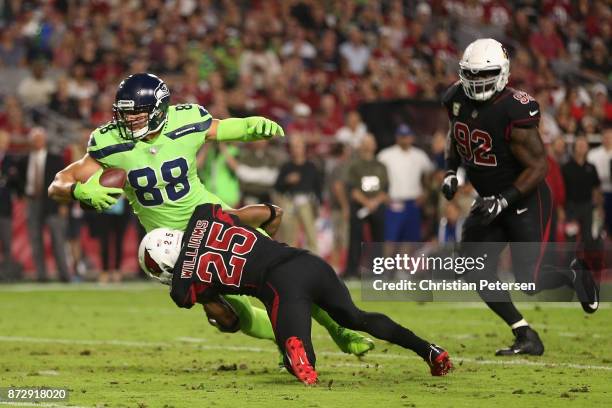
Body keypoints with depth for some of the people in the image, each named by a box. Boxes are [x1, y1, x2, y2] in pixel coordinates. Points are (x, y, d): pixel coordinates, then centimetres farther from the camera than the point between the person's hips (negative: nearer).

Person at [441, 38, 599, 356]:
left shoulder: (513, 112, -26)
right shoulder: (457, 100, -4)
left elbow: (538, 166, -22)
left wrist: (504, 200, -28)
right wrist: (450, 171, 4)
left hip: (526, 201, -7)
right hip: (490, 200, 7)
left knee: (527, 283, -12)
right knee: (475, 271, -4)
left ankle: (573, 275, 22)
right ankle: (527, 337, 6)